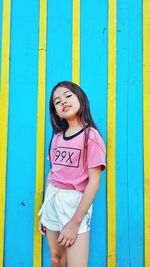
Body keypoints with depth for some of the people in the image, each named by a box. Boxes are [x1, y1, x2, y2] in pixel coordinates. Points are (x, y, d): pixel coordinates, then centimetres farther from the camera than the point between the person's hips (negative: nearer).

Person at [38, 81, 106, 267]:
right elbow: (52, 173, 12)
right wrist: (43, 210, 12)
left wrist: (75, 222, -17)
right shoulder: (57, 137, 8)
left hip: (76, 201, -5)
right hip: (52, 199, 6)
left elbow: (94, 181, -15)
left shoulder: (91, 135, -10)